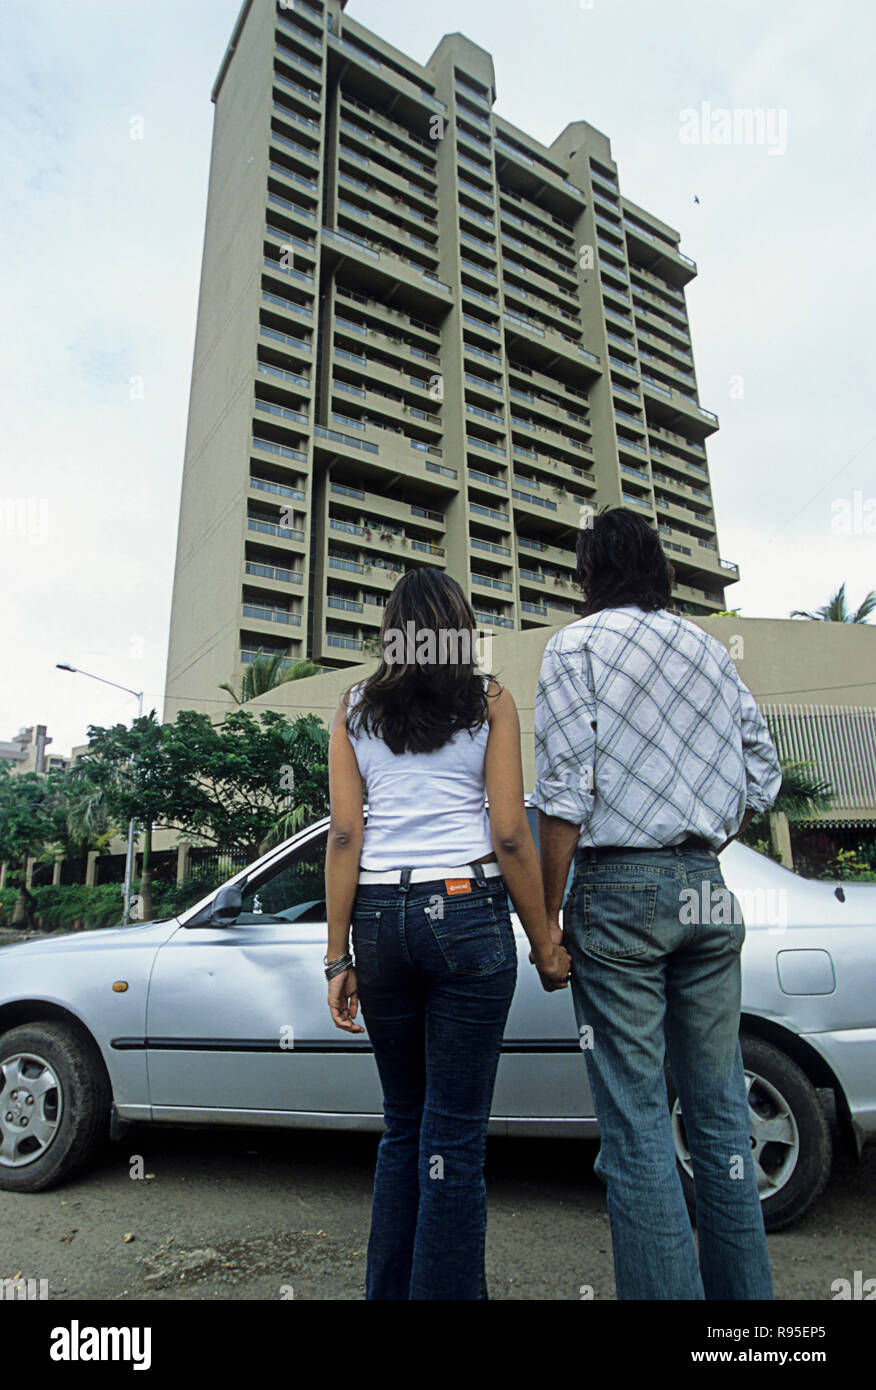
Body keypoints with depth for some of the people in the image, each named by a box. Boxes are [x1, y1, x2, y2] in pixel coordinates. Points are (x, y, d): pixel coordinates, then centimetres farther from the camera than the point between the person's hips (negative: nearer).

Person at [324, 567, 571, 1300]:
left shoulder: (354, 709, 8)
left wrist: (339, 956, 5)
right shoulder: (489, 698, 2)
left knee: (403, 1125, 19)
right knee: (455, 1136, 6)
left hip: (379, 914, 3)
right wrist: (546, 945, 4)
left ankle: (389, 1290, 30)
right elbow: (510, 835, -4)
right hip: (466, 910, -3)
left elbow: (345, 836, 2)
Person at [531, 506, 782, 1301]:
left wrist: (547, 917, -5)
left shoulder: (578, 646, -3)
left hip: (620, 888, -5)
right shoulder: (711, 649, 13)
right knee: (719, 1109, 15)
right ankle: (743, 1291, 26)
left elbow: (565, 795, -11)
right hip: (709, 892, 6)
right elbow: (763, 775, 12)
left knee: (637, 1123, 1)